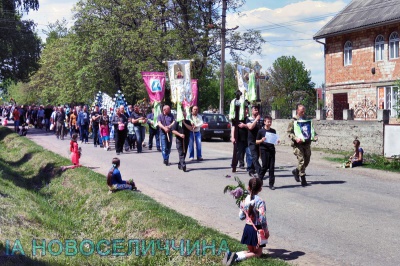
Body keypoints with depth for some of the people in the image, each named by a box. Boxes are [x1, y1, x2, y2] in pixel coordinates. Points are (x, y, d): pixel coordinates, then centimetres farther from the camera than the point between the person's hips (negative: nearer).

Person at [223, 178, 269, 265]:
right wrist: (266, 231, -11)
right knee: (257, 253, 11)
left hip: (247, 228, 6)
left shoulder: (244, 200, -2)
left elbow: (241, 217, 5)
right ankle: (237, 257, -11)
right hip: (257, 229, -6)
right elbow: (262, 219, -23)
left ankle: (231, 254, 0)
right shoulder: (260, 201, -19)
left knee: (250, 251, 23)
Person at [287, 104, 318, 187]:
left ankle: (296, 171, 34)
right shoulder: (293, 121, 0)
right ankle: (303, 179, -4)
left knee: (307, 160, 9)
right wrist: (295, 138, -19)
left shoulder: (307, 120, 15)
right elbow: (289, 132, -3)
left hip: (307, 143, 5)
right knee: (301, 160, -10)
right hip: (298, 144, -5)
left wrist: (314, 136, 4)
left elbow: (312, 129, 24)